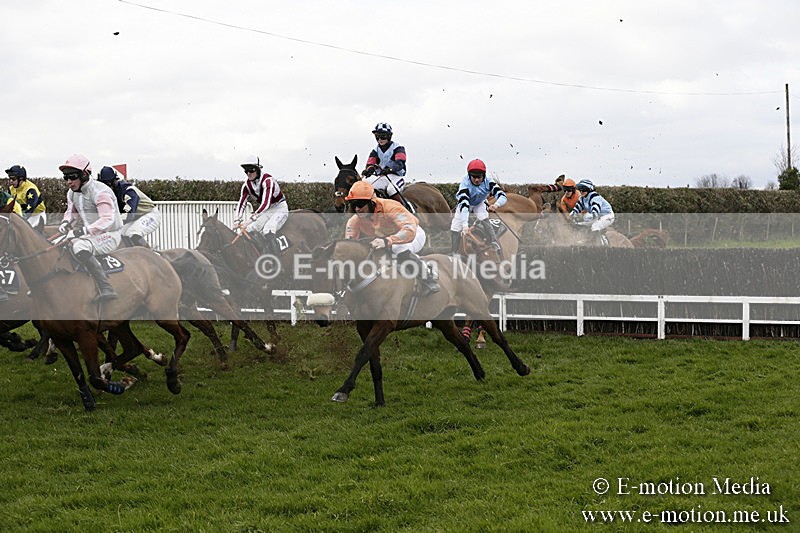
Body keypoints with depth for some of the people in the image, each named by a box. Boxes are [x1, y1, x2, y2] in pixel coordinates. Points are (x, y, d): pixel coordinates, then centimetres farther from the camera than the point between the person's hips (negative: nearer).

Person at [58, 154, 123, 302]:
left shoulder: (100, 192, -21)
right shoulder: (72, 193, 7)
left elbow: (107, 220, -32)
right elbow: (71, 211, 25)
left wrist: (82, 231, -40)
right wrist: (66, 222, -1)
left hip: (110, 236, -10)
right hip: (91, 235, 10)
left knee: (80, 246, -35)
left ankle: (106, 289, -40)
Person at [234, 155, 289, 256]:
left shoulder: (267, 180, -27)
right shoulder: (247, 185, -4)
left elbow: (266, 203, -38)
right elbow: (241, 203, -5)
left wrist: (252, 218, -47)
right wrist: (238, 221, -21)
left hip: (280, 208, -7)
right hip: (266, 211, 7)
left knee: (268, 230, -33)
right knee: (249, 229, -14)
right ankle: (267, 252, -8)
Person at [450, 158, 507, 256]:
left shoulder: (488, 182, -32)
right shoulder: (465, 184, -39)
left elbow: (503, 196, -38)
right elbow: (464, 205, -50)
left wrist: (496, 204, -62)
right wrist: (465, 225, -62)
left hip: (479, 204, 1)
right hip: (465, 203, -1)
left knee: (483, 219, -26)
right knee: (455, 228, -9)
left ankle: (496, 246, -22)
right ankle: (454, 253, 11)